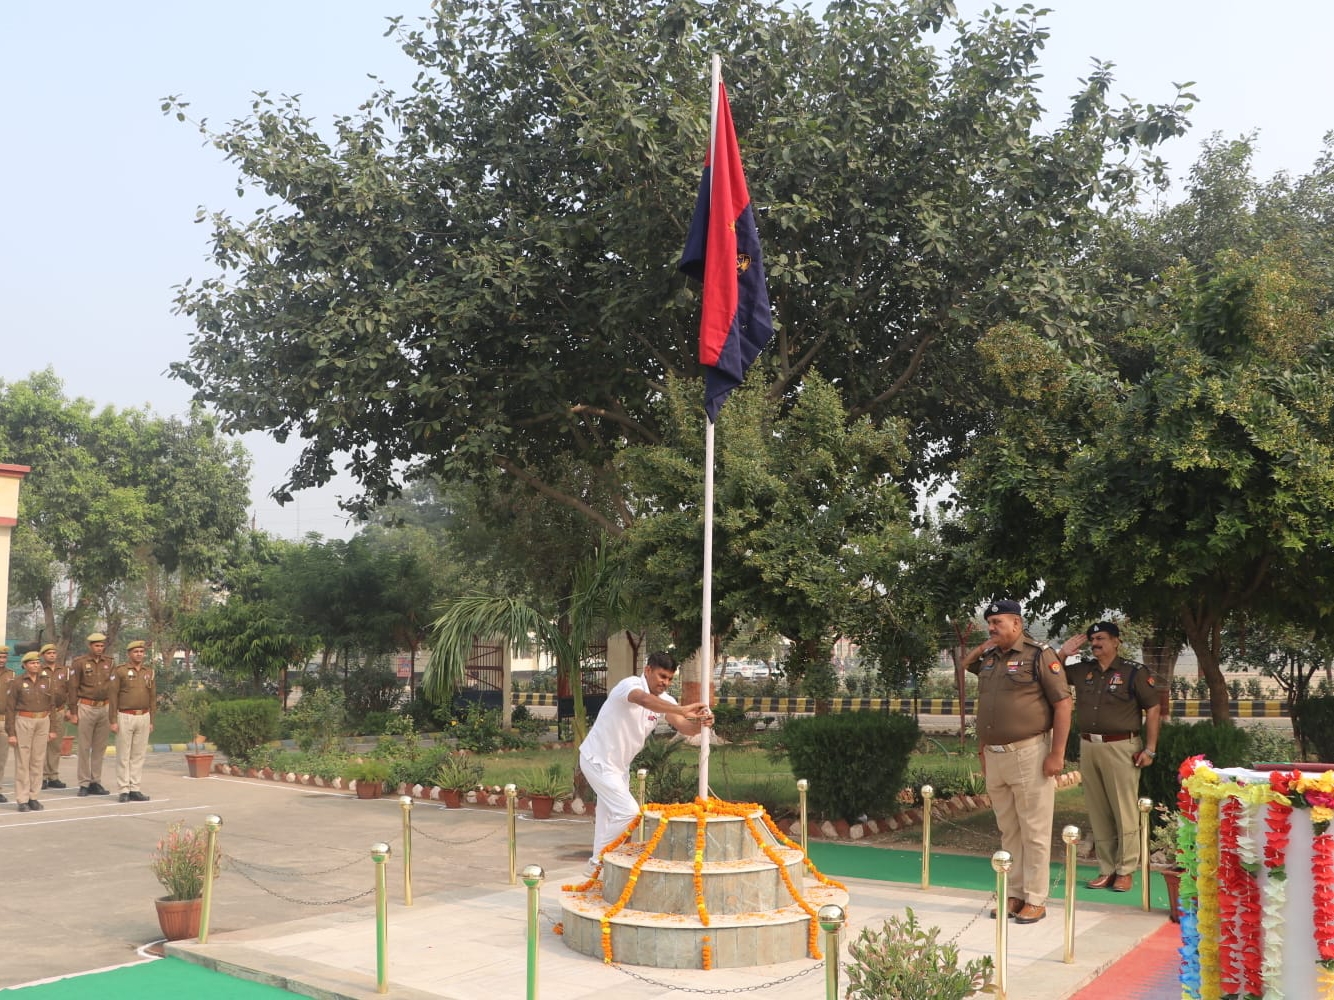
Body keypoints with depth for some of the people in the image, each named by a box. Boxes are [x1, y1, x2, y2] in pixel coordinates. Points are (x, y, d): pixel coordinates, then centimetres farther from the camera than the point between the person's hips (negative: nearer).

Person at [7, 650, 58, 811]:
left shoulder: (46, 682, 9)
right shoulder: (17, 682, -2)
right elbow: (10, 708, -3)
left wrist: (51, 729, 9)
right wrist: (11, 733, -8)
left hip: (43, 722, 4)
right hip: (23, 722, -4)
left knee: (38, 761, 5)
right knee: (22, 761, -2)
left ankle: (33, 797, 12)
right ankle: (22, 800, 3)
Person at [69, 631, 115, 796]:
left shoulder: (109, 663, 8)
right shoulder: (79, 662, -3)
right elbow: (73, 688, -3)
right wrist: (73, 712, -6)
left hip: (105, 708, 4)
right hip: (86, 708, -4)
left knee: (100, 748, 7)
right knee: (84, 747, 1)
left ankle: (96, 782, 14)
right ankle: (84, 784, 6)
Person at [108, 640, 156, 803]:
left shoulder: (149, 673, 10)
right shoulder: (120, 671, -4)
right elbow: (112, 696, -6)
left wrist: (151, 721, 8)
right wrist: (113, 721, -11)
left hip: (143, 717, 4)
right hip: (125, 717, -4)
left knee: (138, 755, 6)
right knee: (123, 756, 0)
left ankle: (134, 789, 11)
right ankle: (124, 791, 4)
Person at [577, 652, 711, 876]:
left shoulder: (664, 700, -1)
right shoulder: (631, 685, -23)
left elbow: (683, 727, -15)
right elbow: (645, 700, -47)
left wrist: (700, 724, -38)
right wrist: (683, 710, -55)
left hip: (618, 764, 9)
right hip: (598, 759, -9)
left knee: (610, 815, 17)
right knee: (628, 811, -14)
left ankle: (598, 864, 30)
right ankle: (598, 861, -2)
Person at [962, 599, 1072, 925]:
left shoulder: (1039, 655, -7)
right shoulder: (987, 659, 12)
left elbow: (1062, 704, -10)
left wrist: (1057, 754, -15)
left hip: (1029, 754, -6)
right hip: (994, 757, 7)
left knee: (1034, 832, 1)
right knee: (1008, 832, 13)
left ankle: (1035, 900, 8)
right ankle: (1014, 894, 21)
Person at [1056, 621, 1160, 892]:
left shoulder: (1134, 671, -3)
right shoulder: (1082, 670, 9)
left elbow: (1152, 709, -3)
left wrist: (1150, 749, -8)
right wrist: (1063, 653, 3)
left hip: (1121, 747, -5)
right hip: (1088, 746, 5)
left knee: (1124, 811, -1)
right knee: (1098, 812, 8)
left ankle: (1125, 871, 8)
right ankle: (1106, 869, 16)